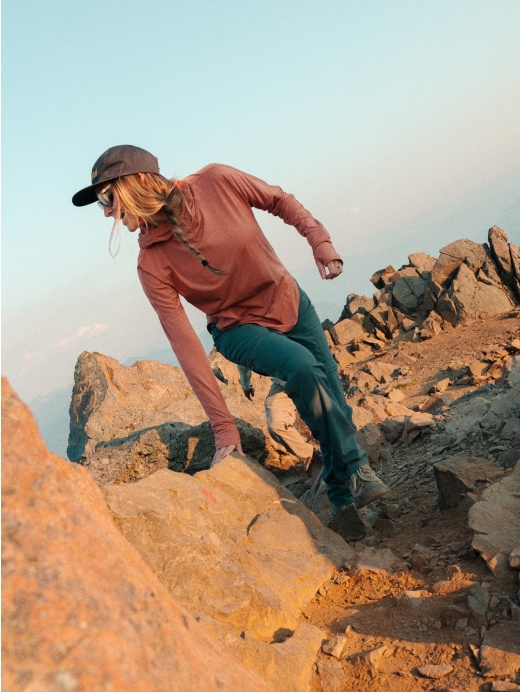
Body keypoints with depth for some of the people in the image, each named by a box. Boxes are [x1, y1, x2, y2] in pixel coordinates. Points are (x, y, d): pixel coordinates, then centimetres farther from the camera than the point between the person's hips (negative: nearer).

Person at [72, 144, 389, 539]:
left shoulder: (217, 181, -21)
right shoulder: (152, 264, -22)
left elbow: (280, 201, -3)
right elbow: (185, 344, -25)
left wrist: (321, 243, -14)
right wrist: (223, 425, -27)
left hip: (290, 302, 3)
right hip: (239, 328, -2)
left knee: (331, 391, 3)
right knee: (300, 366, -30)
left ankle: (346, 497, 26)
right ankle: (356, 473, -8)